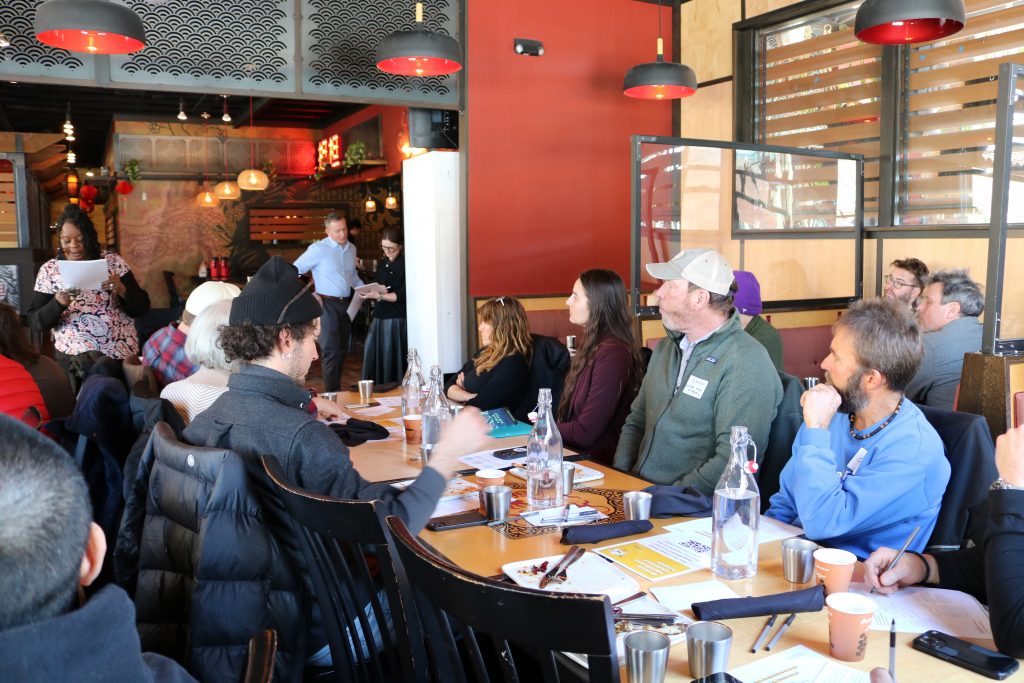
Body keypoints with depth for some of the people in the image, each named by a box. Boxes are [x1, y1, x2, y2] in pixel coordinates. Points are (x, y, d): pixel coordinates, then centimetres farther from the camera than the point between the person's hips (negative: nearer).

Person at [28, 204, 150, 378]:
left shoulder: (114, 262, 1)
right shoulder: (49, 270, 2)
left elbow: (141, 308, 0)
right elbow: (35, 323, -1)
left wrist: (122, 290, -19)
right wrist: (58, 303, -19)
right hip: (74, 360, 0)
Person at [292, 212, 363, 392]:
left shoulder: (351, 248, 9)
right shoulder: (318, 249, -10)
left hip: (346, 303, 6)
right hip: (327, 303, -6)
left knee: (342, 350, 13)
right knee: (332, 352, -9)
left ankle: (336, 390, 25)